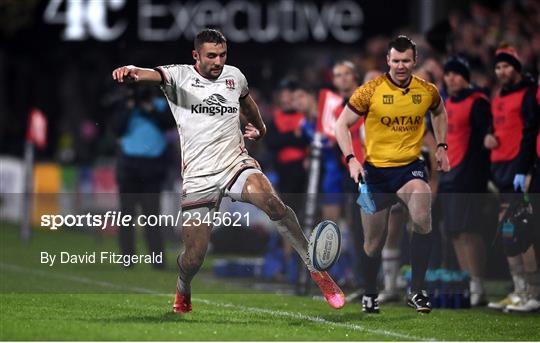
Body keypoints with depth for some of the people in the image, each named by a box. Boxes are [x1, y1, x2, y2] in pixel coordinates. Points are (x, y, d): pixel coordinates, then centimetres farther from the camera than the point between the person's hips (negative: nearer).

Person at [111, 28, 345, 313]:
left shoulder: (234, 76, 8)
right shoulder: (179, 76, -4)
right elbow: (154, 75, -27)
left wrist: (259, 127, 49)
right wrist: (132, 72, -50)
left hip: (237, 164, 2)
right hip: (198, 179, -2)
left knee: (270, 200, -31)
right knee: (193, 259, -5)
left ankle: (317, 270, -22)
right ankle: (182, 294, 32)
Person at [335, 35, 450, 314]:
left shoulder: (427, 91, -1)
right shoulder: (370, 91, -9)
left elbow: (439, 113, 23)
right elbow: (342, 125, -3)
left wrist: (441, 147, 15)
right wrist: (351, 159, -16)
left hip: (410, 167, 1)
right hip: (375, 169, -1)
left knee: (423, 219, -27)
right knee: (373, 242, 6)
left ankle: (417, 291, -16)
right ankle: (370, 295, 32)